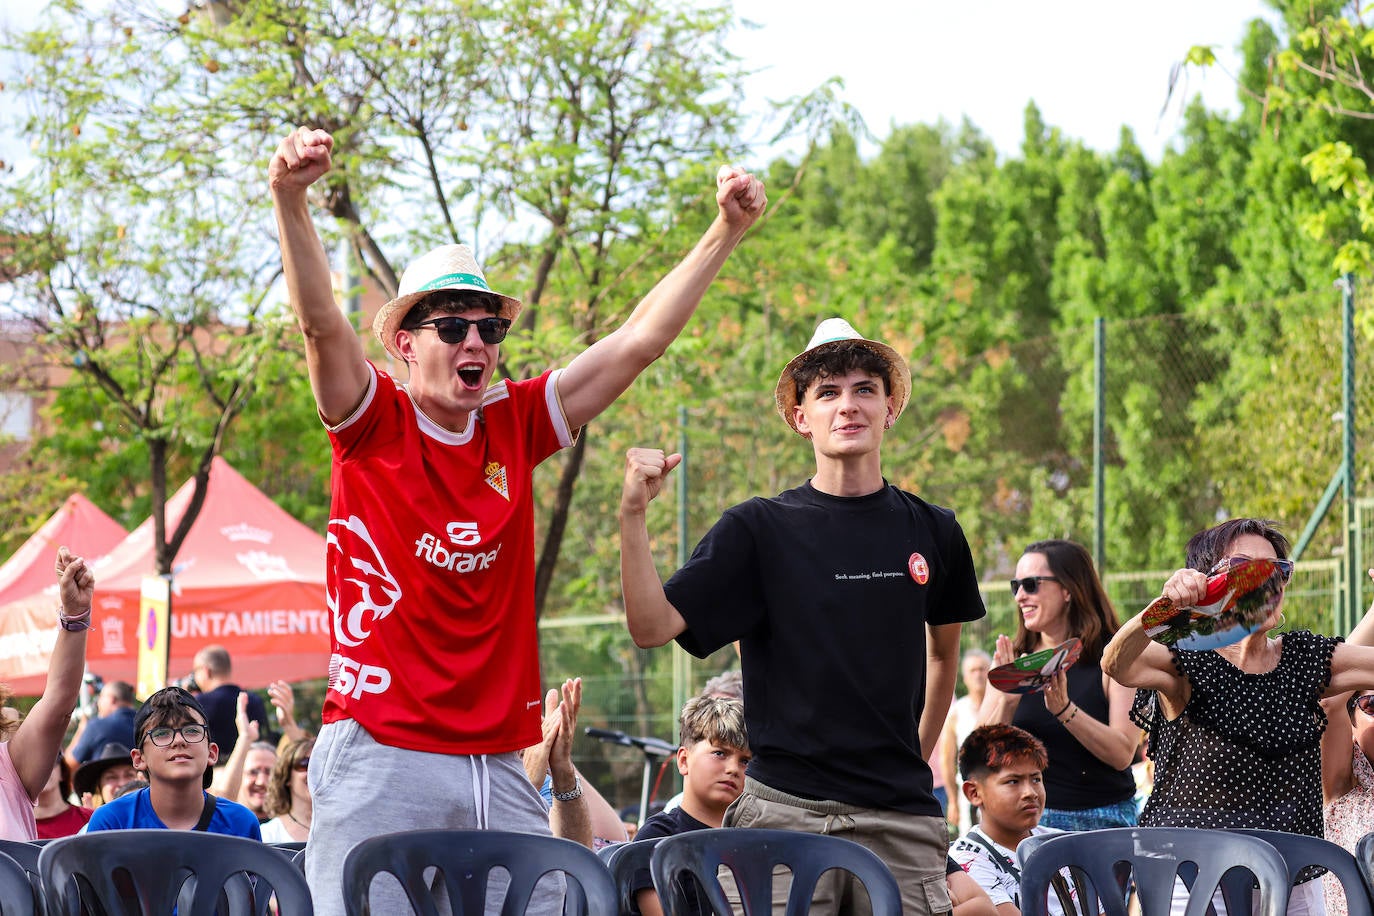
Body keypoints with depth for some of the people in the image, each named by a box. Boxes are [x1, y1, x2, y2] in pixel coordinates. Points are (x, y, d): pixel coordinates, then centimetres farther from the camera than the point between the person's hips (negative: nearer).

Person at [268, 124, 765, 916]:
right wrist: (292, 202, -30)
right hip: (380, 761, -4)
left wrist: (726, 234, 9)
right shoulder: (374, 424, 2)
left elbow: (638, 343, 12)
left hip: (499, 769, 4)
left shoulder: (515, 427, 12)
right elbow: (320, 321, -15)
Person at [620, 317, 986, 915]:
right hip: (785, 807, -2)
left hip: (900, 816, 2)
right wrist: (633, 514, -17)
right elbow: (651, 626, -6)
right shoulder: (759, 529, 1)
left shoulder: (933, 532, 9)